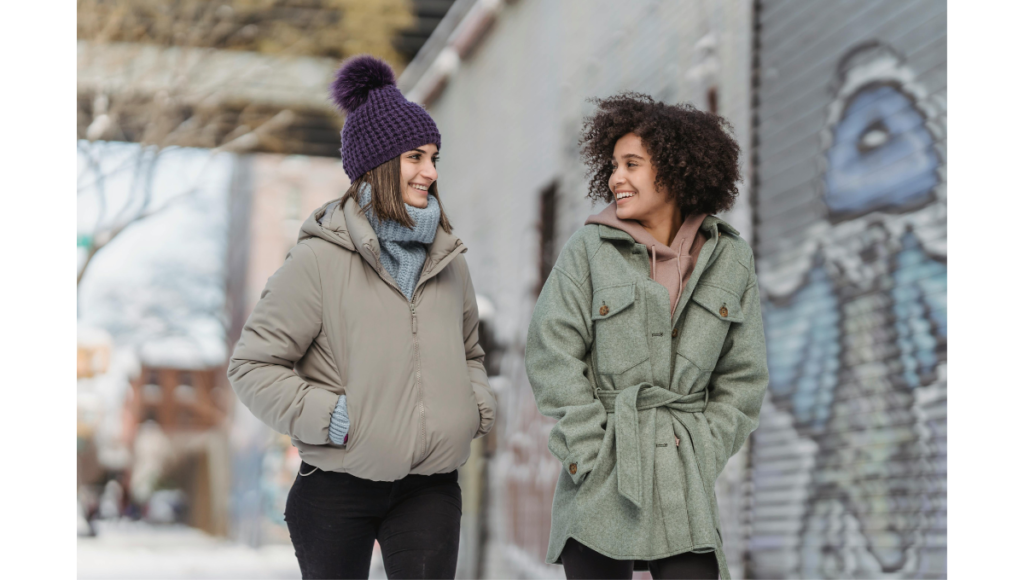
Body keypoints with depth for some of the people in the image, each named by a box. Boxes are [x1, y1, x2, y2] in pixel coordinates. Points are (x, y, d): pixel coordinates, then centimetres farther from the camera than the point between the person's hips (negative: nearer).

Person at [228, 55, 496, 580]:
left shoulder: (447, 260, 8)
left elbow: (469, 352, 25)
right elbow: (252, 366, -8)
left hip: (430, 487, 3)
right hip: (338, 487, -3)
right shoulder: (319, 260, -9)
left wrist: (476, 405, 5)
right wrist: (334, 419, -15)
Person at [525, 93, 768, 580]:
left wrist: (701, 457, 1)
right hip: (601, 486, -1)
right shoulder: (589, 248, 2)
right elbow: (553, 355, -3)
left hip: (684, 485, 1)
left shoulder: (730, 259, 7)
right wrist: (594, 457, -8)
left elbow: (743, 376, 10)